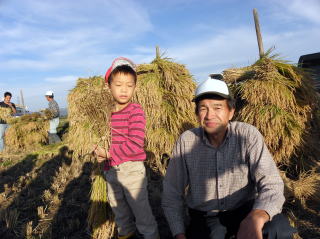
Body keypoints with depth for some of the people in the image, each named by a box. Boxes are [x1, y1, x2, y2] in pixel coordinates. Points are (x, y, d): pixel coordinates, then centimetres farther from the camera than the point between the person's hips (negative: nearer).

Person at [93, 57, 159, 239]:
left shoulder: (136, 111, -17)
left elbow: (135, 144, -24)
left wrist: (109, 153, -18)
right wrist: (99, 150, -7)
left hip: (132, 169, -7)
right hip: (111, 169, 7)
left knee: (140, 209, 7)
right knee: (118, 207, 25)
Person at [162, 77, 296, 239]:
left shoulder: (248, 135, -15)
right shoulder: (186, 141, -13)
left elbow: (271, 184, -22)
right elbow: (172, 192, -6)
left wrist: (255, 218, -42)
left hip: (244, 210, 0)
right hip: (204, 217, 1)